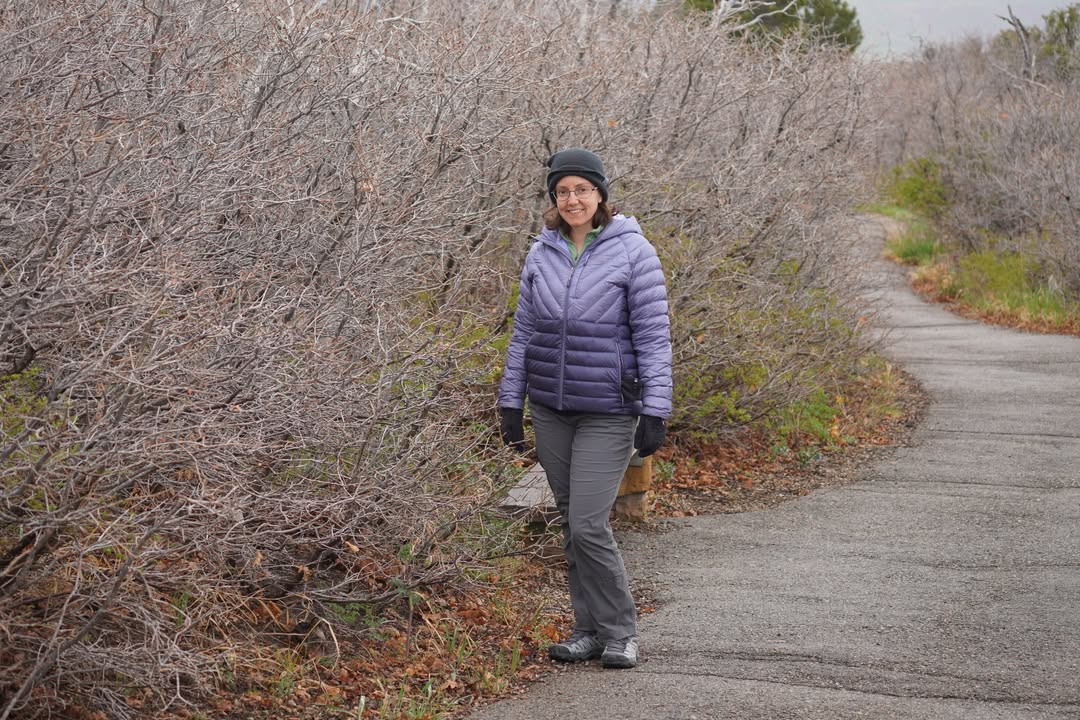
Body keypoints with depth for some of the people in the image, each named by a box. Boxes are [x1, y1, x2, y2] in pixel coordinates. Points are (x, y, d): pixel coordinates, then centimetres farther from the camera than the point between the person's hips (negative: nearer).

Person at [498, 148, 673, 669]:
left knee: (587, 525, -11)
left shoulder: (632, 251, -7)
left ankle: (619, 632, 6)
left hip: (608, 411, -5)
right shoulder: (541, 254, 7)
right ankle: (589, 630, 21)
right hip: (550, 410, 5)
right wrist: (510, 402, 10)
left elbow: (653, 336, -8)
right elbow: (523, 333, 13)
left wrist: (655, 412, -12)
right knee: (571, 524, 10)